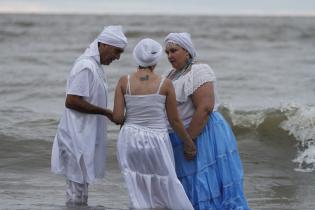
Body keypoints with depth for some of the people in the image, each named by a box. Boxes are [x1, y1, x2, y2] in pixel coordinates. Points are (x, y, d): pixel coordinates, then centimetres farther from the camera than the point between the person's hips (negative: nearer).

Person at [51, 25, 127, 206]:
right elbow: (72, 101, -24)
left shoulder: (94, 64, 12)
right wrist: (106, 112, -19)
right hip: (78, 138, -10)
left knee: (82, 186, 14)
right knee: (78, 187, -5)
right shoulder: (86, 66, -18)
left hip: (86, 137, 10)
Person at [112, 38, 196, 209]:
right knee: (166, 189, 13)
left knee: (139, 193, 9)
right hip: (157, 141, -2)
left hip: (130, 139, 2)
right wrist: (188, 143, 14)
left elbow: (117, 117, -7)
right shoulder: (165, 84, -6)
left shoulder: (124, 82, -4)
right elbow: (175, 120, 0)